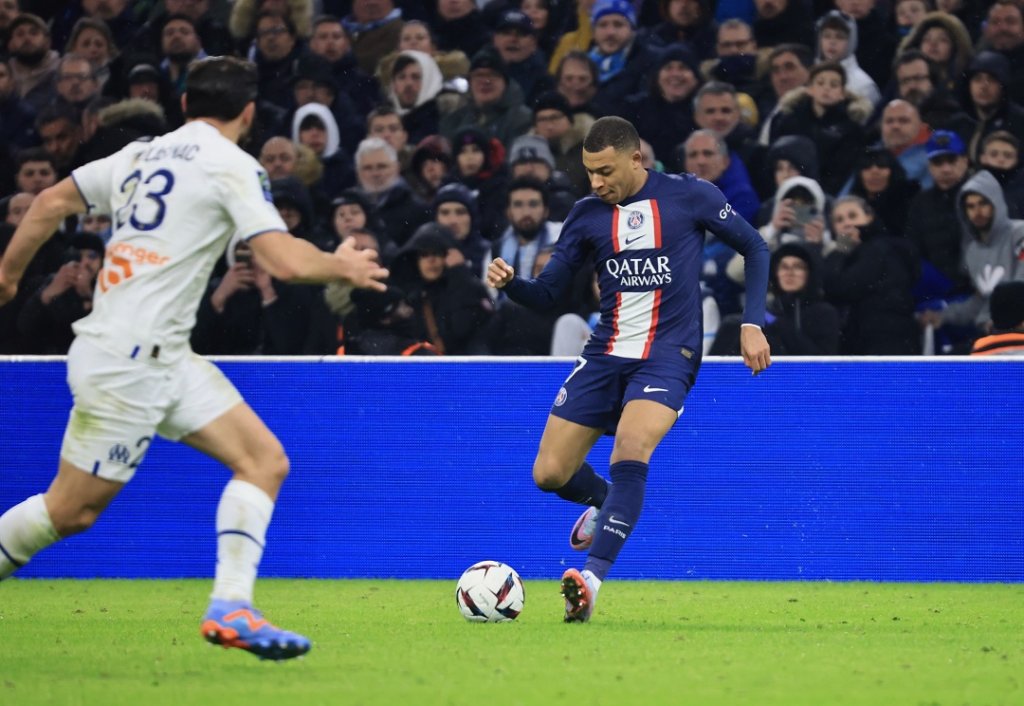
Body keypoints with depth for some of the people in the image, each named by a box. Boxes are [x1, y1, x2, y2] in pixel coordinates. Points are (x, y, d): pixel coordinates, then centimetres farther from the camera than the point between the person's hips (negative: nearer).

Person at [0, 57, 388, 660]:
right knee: (71, 510, 1)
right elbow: (287, 261, -17)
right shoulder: (233, 165, -9)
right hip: (128, 361, -8)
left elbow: (50, 204, 16)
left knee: (265, 461, -1)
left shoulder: (141, 155, 13)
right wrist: (344, 267, 1)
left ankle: (231, 608, -8)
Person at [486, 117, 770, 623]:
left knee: (629, 454, -30)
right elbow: (547, 293, 9)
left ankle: (592, 579, -33)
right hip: (605, 354, 5)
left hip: (667, 356, -5)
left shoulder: (689, 196, -4)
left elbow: (754, 248, 6)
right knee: (549, 475, 1)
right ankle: (605, 503, 36)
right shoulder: (587, 215, 5)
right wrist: (510, 282, -13)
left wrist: (752, 324, -4)